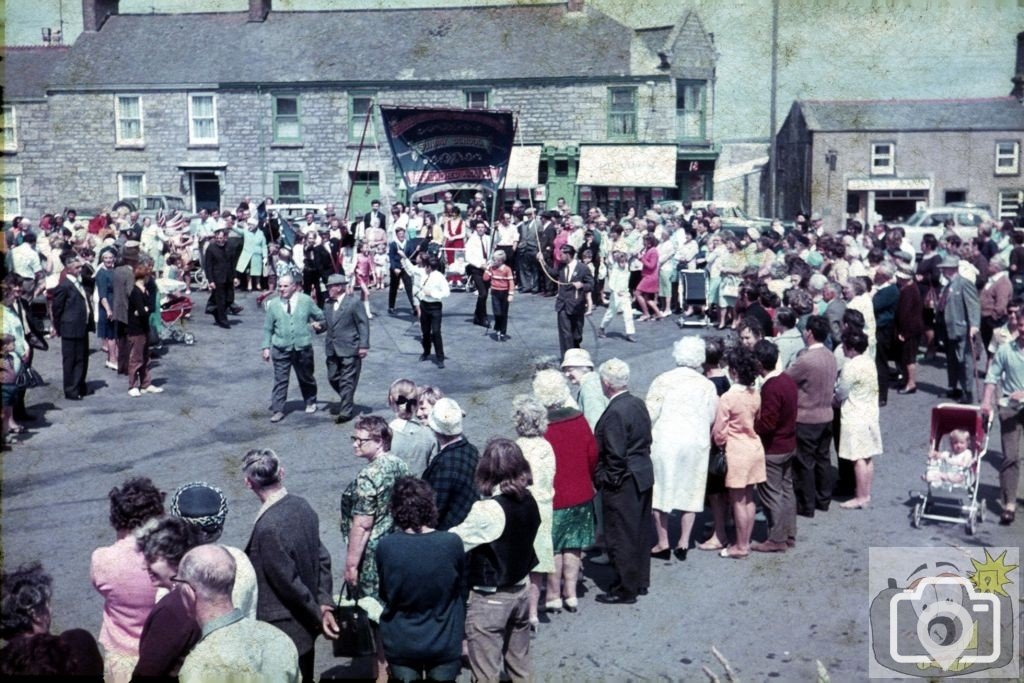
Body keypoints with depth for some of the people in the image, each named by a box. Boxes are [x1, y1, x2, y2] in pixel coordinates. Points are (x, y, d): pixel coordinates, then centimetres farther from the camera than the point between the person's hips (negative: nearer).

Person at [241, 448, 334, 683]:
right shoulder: (302, 506, -4)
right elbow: (322, 558, 3)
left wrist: (317, 613, -8)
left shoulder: (268, 527, -28)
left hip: (283, 629, -7)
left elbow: (288, 582, -21)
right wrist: (324, 602, 3)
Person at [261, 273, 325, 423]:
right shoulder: (273, 304, 0)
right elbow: (267, 328, 5)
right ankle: (278, 410, 2)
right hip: (281, 348, 0)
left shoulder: (306, 301, -2)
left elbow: (320, 317, 10)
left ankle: (310, 402, 38)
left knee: (306, 377, 16)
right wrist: (266, 347, 1)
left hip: (303, 347, 0)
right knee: (280, 380, -3)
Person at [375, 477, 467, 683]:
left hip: (401, 643, 1)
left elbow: (384, 593, -1)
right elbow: (461, 585, 0)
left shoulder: (386, 547, -17)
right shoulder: (452, 543, -18)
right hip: (444, 643, 0)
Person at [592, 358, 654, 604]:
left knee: (621, 538, 3)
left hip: (623, 483, -9)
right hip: (644, 476, 9)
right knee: (640, 533, 19)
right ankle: (640, 582, 32)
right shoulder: (638, 404, 4)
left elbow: (615, 455, -23)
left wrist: (607, 480, -11)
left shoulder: (615, 412, -23)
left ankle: (625, 590, 13)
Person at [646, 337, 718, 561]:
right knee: (690, 491, 12)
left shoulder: (663, 380, -5)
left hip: (665, 442, -2)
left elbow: (650, 414, -8)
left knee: (661, 490, 7)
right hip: (696, 442, 2)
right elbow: (711, 418, 1)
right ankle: (684, 542, 13)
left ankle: (663, 544, 11)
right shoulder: (707, 385, 2)